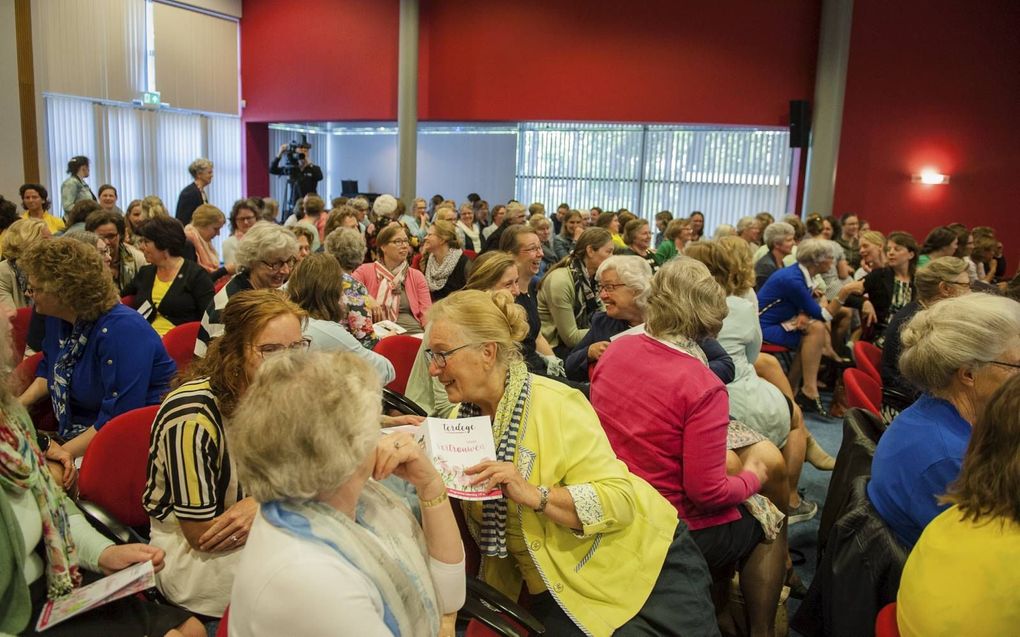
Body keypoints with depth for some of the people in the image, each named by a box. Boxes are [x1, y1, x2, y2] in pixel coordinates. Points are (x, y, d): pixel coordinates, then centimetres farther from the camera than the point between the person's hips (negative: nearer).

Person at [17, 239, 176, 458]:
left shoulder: (121, 331, -24)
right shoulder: (57, 318, 4)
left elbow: (118, 420, -28)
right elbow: (49, 370, 25)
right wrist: (18, 404, 9)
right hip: (78, 434, 9)